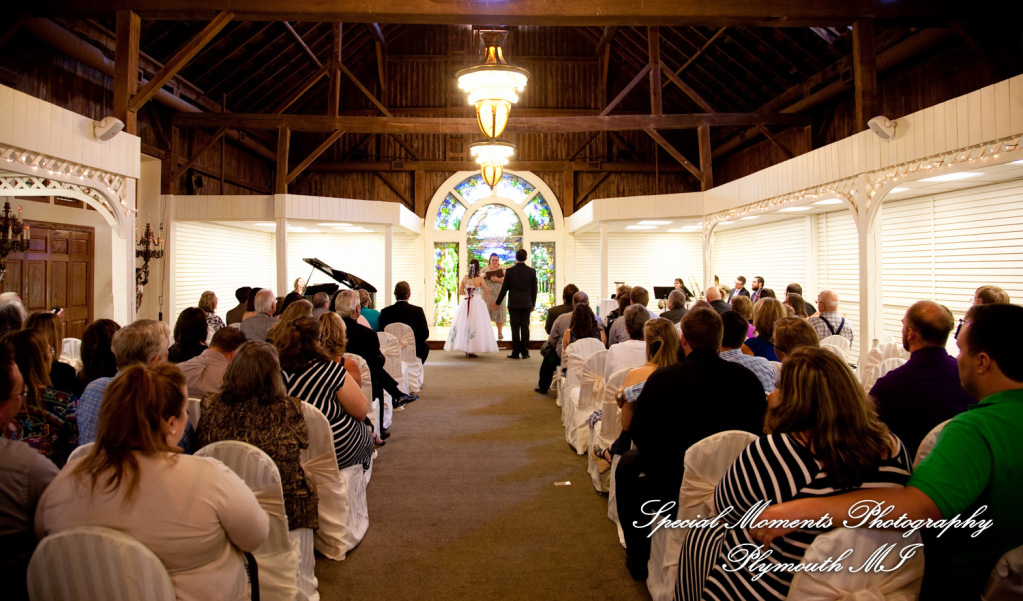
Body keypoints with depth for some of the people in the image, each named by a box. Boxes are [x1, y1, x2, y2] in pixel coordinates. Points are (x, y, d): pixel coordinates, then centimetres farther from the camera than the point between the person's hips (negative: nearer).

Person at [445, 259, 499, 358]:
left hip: (465, 303, 4)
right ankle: (470, 350, -4)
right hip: (477, 303, -4)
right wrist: (492, 302, 13)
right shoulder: (480, 278, -8)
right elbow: (487, 292, 0)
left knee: (464, 324, 11)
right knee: (476, 326, -1)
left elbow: (460, 291, 8)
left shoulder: (465, 277, 3)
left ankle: (465, 349, 13)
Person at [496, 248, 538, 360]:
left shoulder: (510, 271, -6)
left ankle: (515, 352, 4)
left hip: (514, 304, -2)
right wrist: (533, 304, 16)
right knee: (525, 328, 6)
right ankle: (525, 352, 8)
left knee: (515, 328, 2)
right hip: (526, 304, 2)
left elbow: (504, 288, -3)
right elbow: (534, 290, 6)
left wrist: (497, 302, 7)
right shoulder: (532, 271, 0)